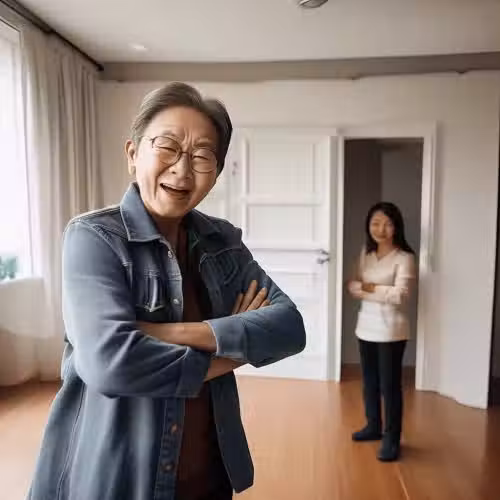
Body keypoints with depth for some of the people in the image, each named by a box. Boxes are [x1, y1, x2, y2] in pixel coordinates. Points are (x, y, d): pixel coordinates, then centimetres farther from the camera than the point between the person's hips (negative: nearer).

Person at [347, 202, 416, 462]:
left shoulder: (404, 257, -12)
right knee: (369, 381, 18)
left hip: (390, 329, -6)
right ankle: (373, 426, 36)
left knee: (390, 384, 2)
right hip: (366, 325, 6)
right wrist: (381, 292, -15)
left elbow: (399, 295, -22)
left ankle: (392, 439, 16)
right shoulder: (366, 252, 7)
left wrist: (370, 287, -11)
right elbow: (353, 286, 0)